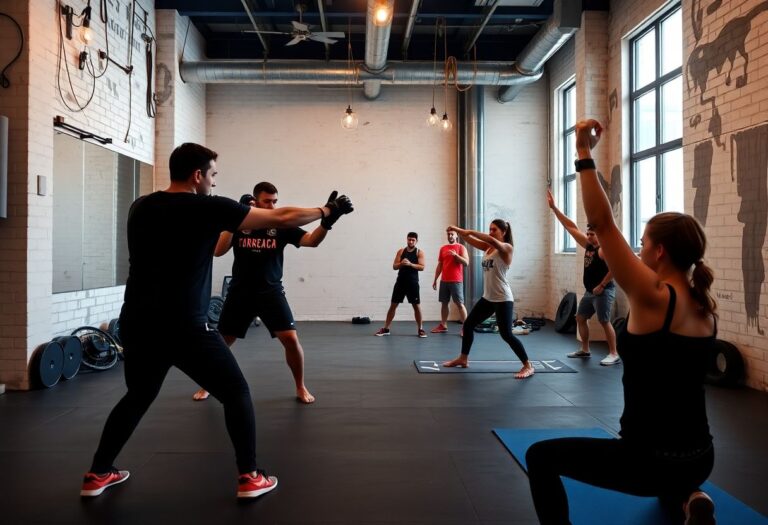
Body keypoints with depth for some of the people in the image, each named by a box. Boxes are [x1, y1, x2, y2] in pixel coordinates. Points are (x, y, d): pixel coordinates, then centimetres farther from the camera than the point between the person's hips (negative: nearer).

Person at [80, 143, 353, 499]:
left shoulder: (140, 208, 9)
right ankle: (249, 477, 13)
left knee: (138, 397, 28)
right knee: (236, 393, 11)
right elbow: (281, 218, -3)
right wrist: (327, 211, 9)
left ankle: (97, 475, 32)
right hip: (185, 327, -6)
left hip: (137, 324, 6)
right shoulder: (208, 208, -8)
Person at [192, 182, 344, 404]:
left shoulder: (281, 225, -4)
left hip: (271, 291, -1)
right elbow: (218, 251, -14)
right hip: (240, 292, 1)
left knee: (291, 339, -13)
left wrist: (326, 222, -37)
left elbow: (312, 240, -16)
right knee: (221, 342, 9)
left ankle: (301, 388, 7)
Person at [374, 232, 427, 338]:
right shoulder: (401, 251, 6)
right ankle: (385, 329, 10)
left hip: (413, 282, -2)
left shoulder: (419, 252, 0)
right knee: (393, 305, 4)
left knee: (417, 306, 0)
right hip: (400, 281, 2)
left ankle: (420, 329, 13)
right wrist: (401, 264, -19)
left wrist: (410, 264, -26)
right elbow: (394, 266, 2)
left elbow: (422, 267, -12)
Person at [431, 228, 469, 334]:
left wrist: (455, 255, -22)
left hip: (456, 281, -5)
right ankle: (443, 326, 17)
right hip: (444, 281, 5)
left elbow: (466, 262, -11)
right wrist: (435, 280, 13)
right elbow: (439, 265, 16)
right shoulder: (443, 248, 13)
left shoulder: (461, 247, -1)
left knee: (460, 304, -6)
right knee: (444, 303, 9)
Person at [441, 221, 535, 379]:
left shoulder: (507, 248, -10)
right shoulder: (489, 247, 12)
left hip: (503, 299, -8)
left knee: (506, 335, -10)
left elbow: (492, 240, -30)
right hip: (487, 297, 8)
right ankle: (463, 359, 27)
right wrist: (459, 231, -13)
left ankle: (528, 366, 1)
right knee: (468, 324, 12)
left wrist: (470, 231, -28)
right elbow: (471, 240, 3)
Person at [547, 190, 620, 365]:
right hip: (590, 292, 10)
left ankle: (614, 354, -1)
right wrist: (554, 208, 6)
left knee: (604, 322, -9)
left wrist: (601, 286, -23)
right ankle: (585, 350, 24)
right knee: (580, 318, 14)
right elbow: (571, 227, 9)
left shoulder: (604, 249, -16)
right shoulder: (588, 245, 7)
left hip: (603, 291, -10)